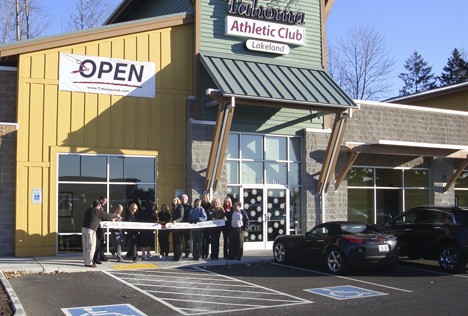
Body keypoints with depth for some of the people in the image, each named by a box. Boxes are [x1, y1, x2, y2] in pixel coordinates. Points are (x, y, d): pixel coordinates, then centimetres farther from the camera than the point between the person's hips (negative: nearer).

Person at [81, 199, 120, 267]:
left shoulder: (88, 210, 20)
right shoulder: (98, 211, -4)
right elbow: (107, 215, 4)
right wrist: (116, 216, 22)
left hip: (84, 228, 8)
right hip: (90, 229, -8)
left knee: (85, 246, 11)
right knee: (91, 247, -3)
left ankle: (86, 262, 17)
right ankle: (89, 263, -3)